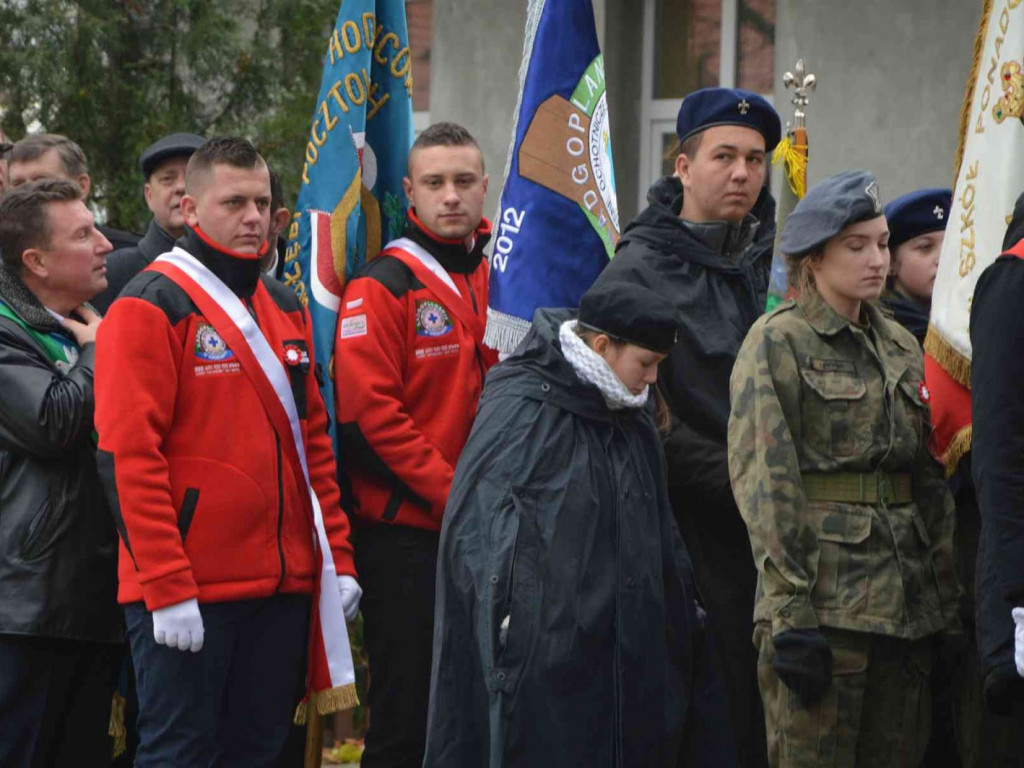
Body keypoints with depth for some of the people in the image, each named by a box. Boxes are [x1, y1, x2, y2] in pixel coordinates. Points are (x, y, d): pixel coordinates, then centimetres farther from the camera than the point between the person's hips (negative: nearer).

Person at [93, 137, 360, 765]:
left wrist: (339, 558, 11)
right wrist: (167, 588, -18)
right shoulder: (152, 307, -8)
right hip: (184, 594, -7)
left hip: (282, 586, 7)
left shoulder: (286, 308, 15)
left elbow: (315, 440, 19)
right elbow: (129, 454, -14)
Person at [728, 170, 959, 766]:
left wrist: (946, 595, 9)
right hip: (824, 599, -6)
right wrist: (790, 614, -17)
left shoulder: (901, 346, 15)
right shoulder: (778, 343, -4)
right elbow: (764, 485, -11)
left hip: (908, 600, 6)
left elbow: (930, 477, 17)